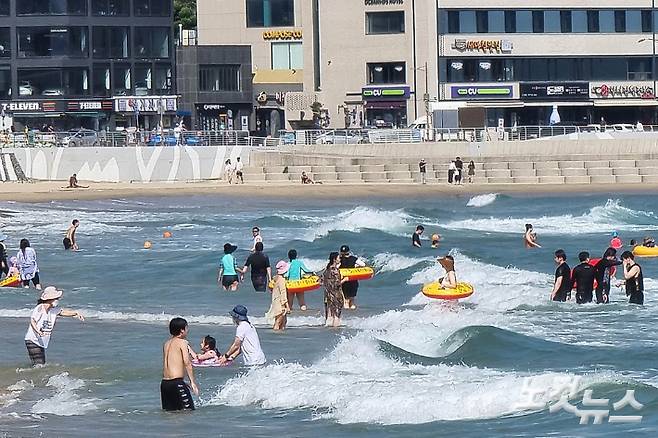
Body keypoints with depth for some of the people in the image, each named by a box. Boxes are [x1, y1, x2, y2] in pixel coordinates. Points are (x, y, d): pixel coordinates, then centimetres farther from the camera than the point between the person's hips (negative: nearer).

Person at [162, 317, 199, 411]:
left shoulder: (166, 344, 17)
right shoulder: (183, 342, -4)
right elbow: (187, 362, -14)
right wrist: (192, 381, -13)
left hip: (164, 383, 8)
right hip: (177, 383, -8)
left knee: (168, 411, 12)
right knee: (189, 410, -8)